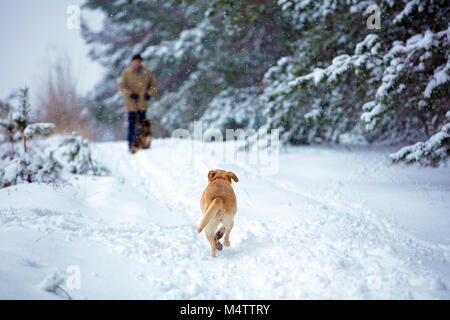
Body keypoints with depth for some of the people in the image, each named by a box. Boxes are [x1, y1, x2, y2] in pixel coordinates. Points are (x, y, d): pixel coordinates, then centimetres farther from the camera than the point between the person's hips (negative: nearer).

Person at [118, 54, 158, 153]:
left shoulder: (147, 72, 3)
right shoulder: (126, 72, 1)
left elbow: (154, 85, 11)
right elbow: (121, 86, 3)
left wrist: (149, 94, -6)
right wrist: (130, 94, -12)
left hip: (143, 103, 1)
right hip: (131, 103, -1)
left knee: (142, 123, 1)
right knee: (132, 124, -3)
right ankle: (131, 145, 4)